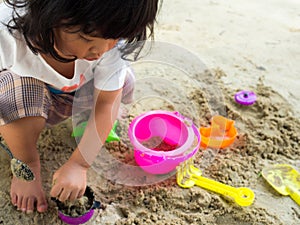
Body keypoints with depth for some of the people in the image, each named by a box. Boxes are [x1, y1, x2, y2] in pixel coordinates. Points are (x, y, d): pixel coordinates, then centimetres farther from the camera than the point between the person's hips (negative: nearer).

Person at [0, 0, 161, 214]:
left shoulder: (112, 44, -31)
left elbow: (106, 102, -23)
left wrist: (79, 165, -24)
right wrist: (26, 168, -31)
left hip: (72, 96, 2)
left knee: (121, 81, -24)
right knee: (22, 96, -35)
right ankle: (29, 164, -6)